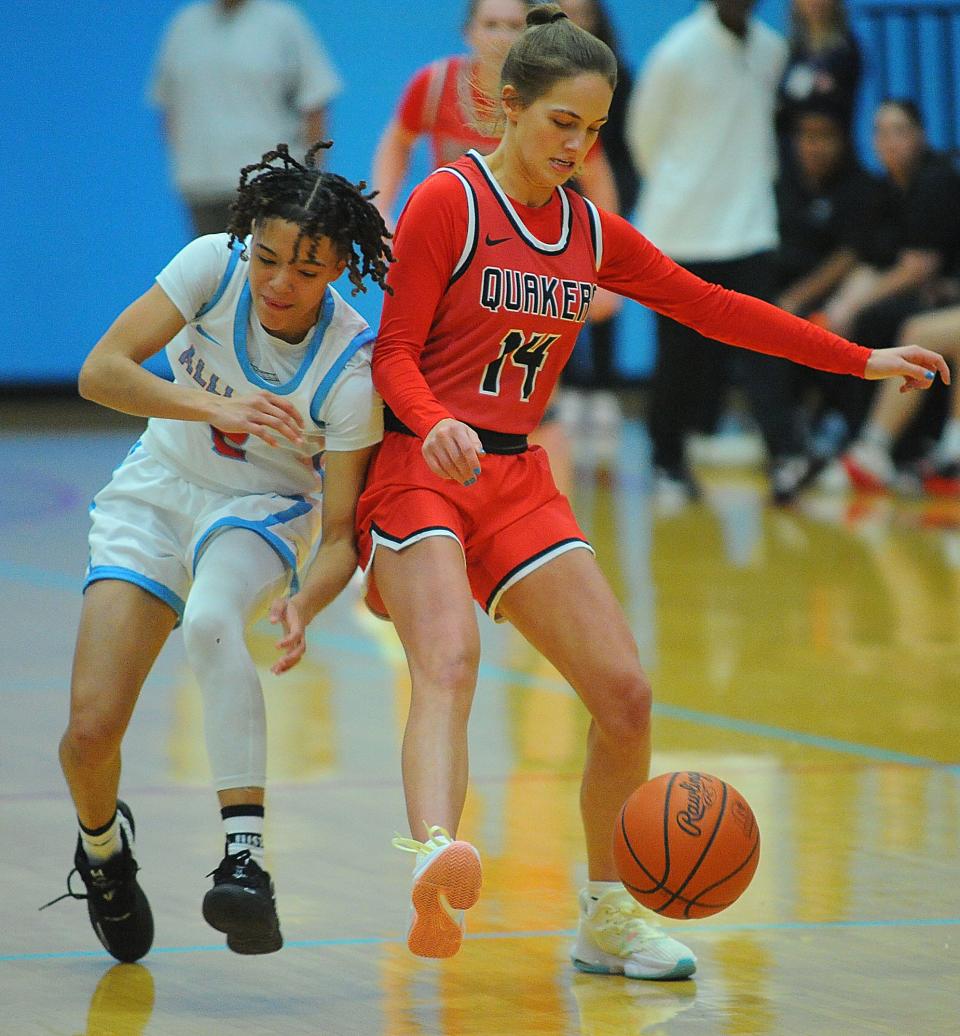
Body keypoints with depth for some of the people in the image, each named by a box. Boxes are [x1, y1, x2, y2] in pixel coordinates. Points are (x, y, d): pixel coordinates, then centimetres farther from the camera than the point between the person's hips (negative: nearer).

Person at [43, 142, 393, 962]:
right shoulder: (214, 265, -19)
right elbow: (100, 372, -26)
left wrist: (304, 606, -41)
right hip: (156, 495, 2)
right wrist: (215, 409, -39)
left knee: (212, 621, -39)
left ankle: (245, 857, -44)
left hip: (263, 511, -2)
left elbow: (341, 536, -20)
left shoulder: (350, 370, -23)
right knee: (91, 732, -13)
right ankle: (103, 847, 22)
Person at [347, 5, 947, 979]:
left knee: (624, 692, -3)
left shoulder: (590, 230, 13)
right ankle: (436, 865, -56)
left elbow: (710, 306, 20)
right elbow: (393, 353, -9)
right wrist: (434, 426, -30)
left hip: (518, 480, 7)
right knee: (448, 662, -32)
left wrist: (861, 361, 20)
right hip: (419, 470, -6)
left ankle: (607, 918, 14)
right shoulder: (449, 202, -5)